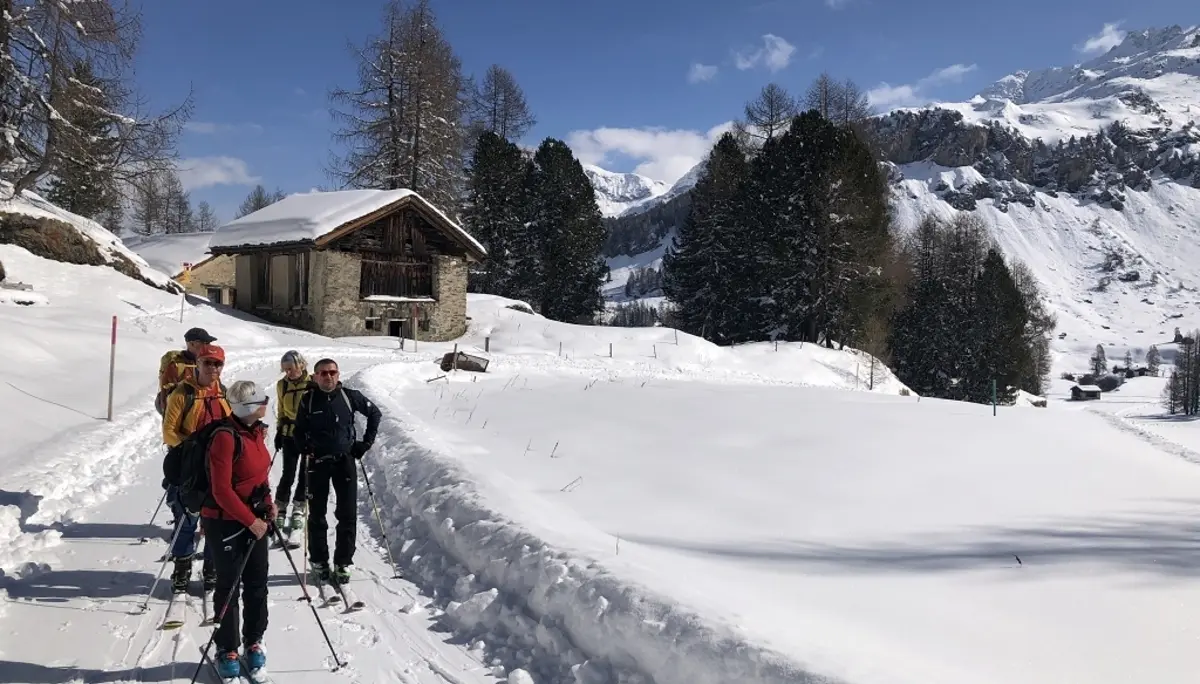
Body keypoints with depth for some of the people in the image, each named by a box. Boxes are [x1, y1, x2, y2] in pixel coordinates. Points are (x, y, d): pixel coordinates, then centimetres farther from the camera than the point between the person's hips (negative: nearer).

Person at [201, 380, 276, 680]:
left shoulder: (256, 430, 2)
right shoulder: (225, 437, -23)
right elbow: (222, 490, -22)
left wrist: (268, 504, 2)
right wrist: (251, 521, -19)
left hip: (256, 519, 7)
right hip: (226, 522, -7)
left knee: (257, 583, 12)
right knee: (229, 587, 6)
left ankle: (253, 641, 28)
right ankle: (226, 649, 22)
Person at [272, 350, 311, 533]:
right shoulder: (282, 385, 2)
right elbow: (281, 411, 14)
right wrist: (279, 430, 10)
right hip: (289, 434, 2)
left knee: (305, 473, 7)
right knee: (288, 473, 2)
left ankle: (299, 508, 22)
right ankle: (281, 508, 16)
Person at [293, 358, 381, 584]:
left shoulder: (350, 396, -3)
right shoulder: (308, 400, -4)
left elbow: (375, 413, 9)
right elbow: (299, 430, 9)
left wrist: (366, 442, 4)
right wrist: (306, 449, -8)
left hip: (345, 460, 0)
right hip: (318, 463, 0)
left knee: (348, 514, 2)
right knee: (317, 515, 8)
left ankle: (343, 563, 13)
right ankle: (319, 562, 21)